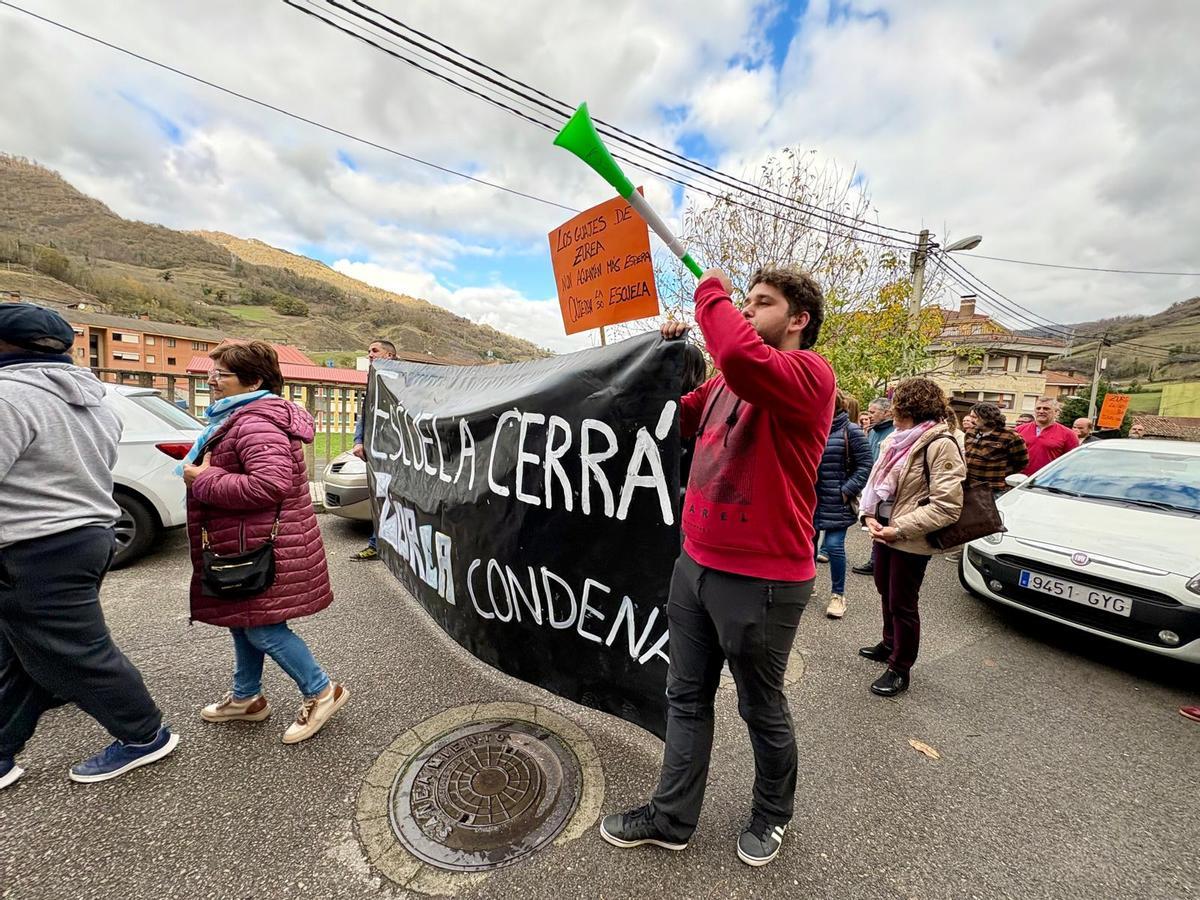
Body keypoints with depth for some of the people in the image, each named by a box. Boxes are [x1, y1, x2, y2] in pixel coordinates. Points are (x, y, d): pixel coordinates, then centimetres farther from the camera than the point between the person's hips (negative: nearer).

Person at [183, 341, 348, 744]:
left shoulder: (256, 423, -22)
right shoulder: (241, 418, 15)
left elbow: (272, 483, -34)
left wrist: (202, 481, -22)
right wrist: (202, 475, 10)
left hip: (262, 548, -11)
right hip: (246, 545, 11)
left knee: (262, 628, -3)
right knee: (243, 621, 22)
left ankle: (323, 692, 13)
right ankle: (246, 698, 40)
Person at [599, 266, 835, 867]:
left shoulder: (809, 373, -14)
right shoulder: (726, 380, 11)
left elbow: (740, 355, -35)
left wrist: (710, 292, -16)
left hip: (761, 581, -7)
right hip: (695, 565, 7)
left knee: (761, 710, 17)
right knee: (687, 698, 18)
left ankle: (772, 816, 45)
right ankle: (672, 818, 39)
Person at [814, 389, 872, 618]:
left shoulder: (851, 431, -9)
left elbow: (865, 465, -8)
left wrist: (848, 491, -13)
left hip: (836, 502, -4)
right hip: (810, 499, 5)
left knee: (834, 546, -1)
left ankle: (838, 594, 18)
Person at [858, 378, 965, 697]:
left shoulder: (940, 444, -17)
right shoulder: (899, 439, 9)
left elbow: (946, 506, -22)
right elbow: (877, 481, 14)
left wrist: (900, 529, -22)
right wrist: (870, 515, -2)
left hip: (910, 541, -8)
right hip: (884, 532, 8)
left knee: (902, 604, 6)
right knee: (886, 593, 23)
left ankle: (900, 669, 23)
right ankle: (889, 644, 44)